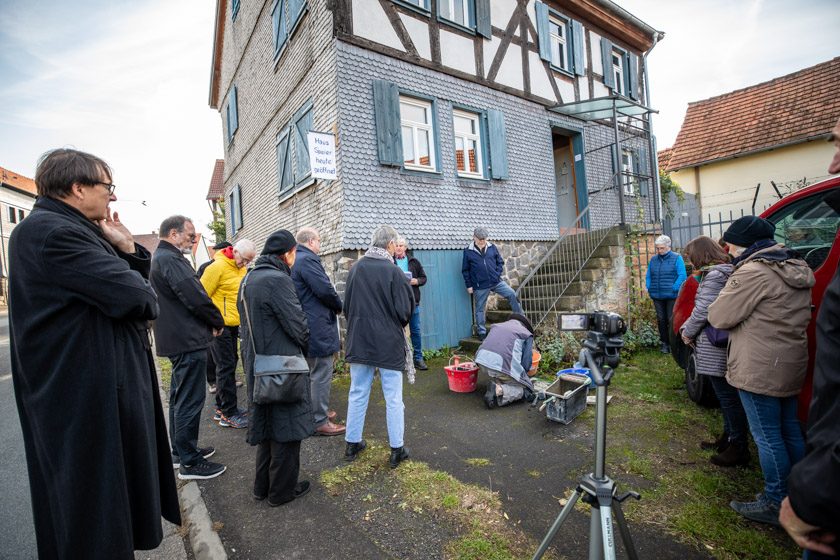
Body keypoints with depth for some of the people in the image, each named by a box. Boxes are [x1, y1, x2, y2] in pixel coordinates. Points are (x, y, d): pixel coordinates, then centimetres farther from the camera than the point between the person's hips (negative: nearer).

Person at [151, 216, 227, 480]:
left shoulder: (161, 258, 16)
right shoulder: (170, 260, -19)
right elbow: (196, 297, -24)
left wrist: (210, 321, 10)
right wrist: (218, 322, -8)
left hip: (177, 339, 11)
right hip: (188, 340, -11)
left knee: (180, 398, 20)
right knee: (190, 401, -2)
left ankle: (180, 452, 33)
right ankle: (189, 463, 9)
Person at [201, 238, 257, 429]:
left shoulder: (242, 269, 10)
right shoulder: (218, 267, -14)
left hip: (233, 325, 8)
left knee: (230, 364, 14)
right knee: (226, 367, -4)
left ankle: (222, 406, 28)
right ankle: (229, 414, 6)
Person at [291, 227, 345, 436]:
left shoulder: (295, 260, 15)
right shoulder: (308, 259, -17)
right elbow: (325, 289, -23)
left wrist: (334, 305, 14)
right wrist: (339, 305, -4)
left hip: (306, 326, 11)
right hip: (318, 327, -11)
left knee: (312, 371, 22)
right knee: (321, 374, -2)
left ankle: (318, 410, 36)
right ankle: (320, 421, 8)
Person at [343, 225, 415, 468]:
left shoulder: (356, 268, -1)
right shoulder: (393, 271, -16)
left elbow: (346, 306, 7)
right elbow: (405, 311, -13)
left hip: (359, 341, 5)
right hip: (389, 343, -4)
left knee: (357, 394, 16)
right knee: (393, 398, 8)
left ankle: (352, 443, 28)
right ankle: (397, 450, 18)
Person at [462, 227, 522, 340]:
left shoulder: (492, 248, 6)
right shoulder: (468, 252, -1)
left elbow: (500, 262, 14)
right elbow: (465, 270, 3)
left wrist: (498, 274, -1)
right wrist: (469, 285, 0)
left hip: (497, 282, 2)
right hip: (480, 286, -2)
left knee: (512, 294, -12)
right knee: (480, 309, 5)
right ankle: (482, 332, 18)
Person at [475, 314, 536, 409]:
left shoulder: (497, 326, 31)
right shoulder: (527, 334, 16)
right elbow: (526, 363, 9)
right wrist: (520, 376, 31)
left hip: (482, 360, 6)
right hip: (503, 364, -5)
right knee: (527, 388, 13)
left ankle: (495, 384, 0)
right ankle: (500, 391, -11)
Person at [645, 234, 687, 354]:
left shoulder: (677, 258, -3)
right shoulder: (653, 259, 10)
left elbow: (682, 276, -10)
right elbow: (648, 276, 16)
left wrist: (674, 289, -16)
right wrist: (649, 288, 4)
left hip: (671, 296, -4)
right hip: (657, 296, 4)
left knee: (672, 320, -1)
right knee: (661, 319, 11)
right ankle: (664, 343, 23)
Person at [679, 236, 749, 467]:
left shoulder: (714, 275, -17)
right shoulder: (723, 271, 14)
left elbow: (703, 311, -20)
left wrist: (688, 332, -5)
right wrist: (687, 329, 7)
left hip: (716, 348, -10)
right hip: (718, 346, 10)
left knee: (727, 397, 2)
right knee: (726, 395, 20)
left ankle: (739, 448, 15)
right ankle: (728, 437, 34)